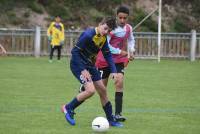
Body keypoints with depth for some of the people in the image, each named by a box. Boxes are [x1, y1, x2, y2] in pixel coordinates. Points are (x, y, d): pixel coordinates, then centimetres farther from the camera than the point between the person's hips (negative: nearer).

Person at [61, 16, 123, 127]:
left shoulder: (103, 38, 1)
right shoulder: (88, 35, -24)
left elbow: (107, 55, 10)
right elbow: (75, 51, -23)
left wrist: (113, 71, -2)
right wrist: (83, 70, -25)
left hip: (90, 65, 9)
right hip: (78, 65, -8)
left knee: (102, 90, 10)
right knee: (90, 90, -23)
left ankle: (111, 120, 21)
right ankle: (68, 108, -4)